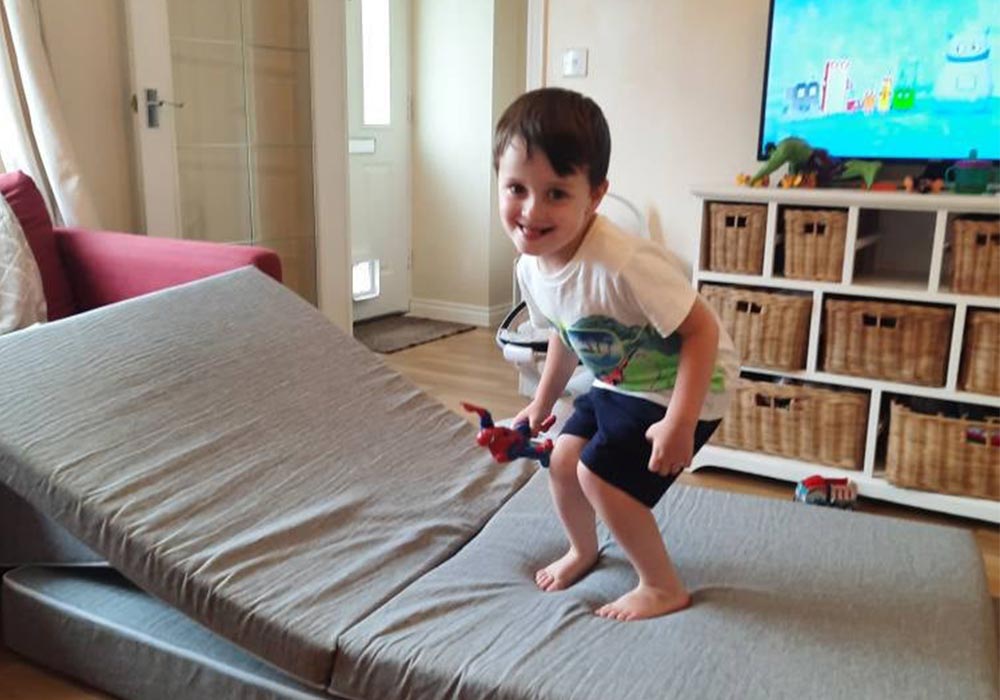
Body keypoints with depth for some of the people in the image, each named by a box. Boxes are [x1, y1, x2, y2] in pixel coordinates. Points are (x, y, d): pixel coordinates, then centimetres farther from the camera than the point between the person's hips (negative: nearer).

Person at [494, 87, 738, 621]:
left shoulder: (623, 265, -37)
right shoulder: (531, 268, -10)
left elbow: (702, 329, -30)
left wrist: (680, 423, -32)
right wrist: (542, 404, 20)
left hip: (687, 386, -8)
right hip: (618, 384, 8)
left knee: (600, 473, -12)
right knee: (564, 459, 8)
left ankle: (663, 587, 11)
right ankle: (582, 550, 39)